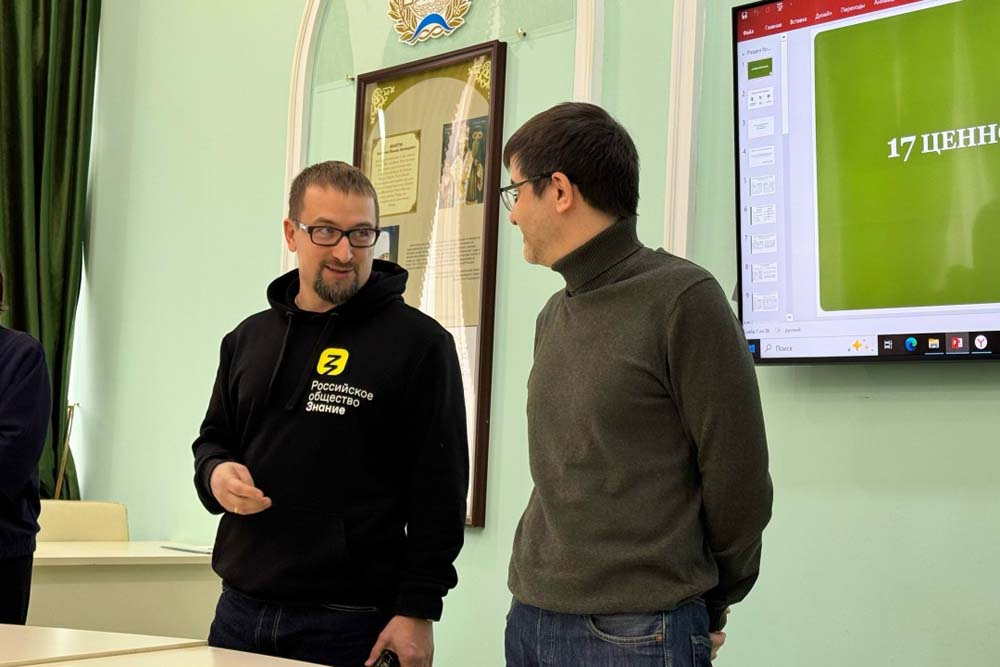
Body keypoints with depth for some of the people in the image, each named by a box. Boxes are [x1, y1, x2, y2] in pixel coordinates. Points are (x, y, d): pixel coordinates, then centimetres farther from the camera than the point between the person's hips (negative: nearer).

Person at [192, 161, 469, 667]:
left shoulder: (419, 342, -6)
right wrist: (216, 472, -1)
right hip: (239, 610, 5)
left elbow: (438, 492, -9)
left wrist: (419, 610, -12)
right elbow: (213, 438, 22)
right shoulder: (248, 338, 11)